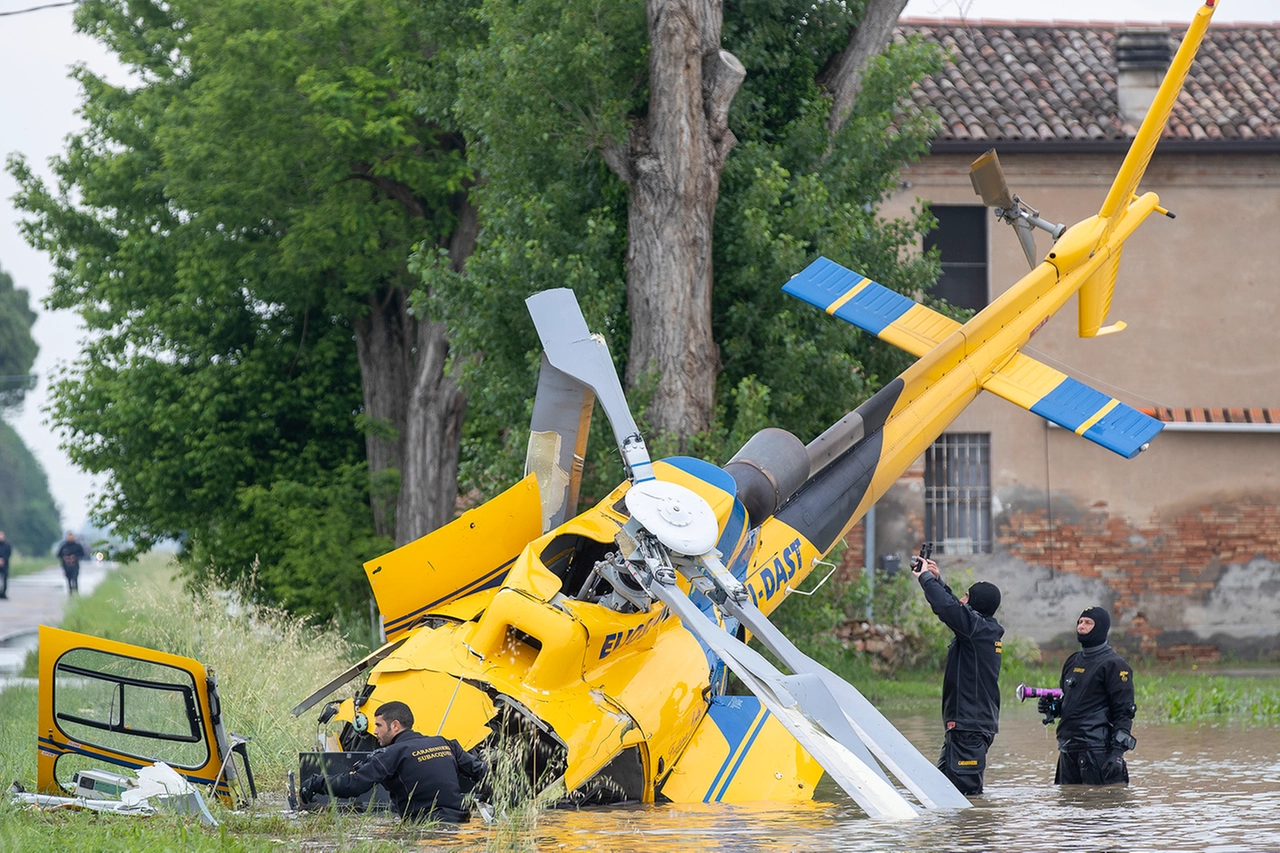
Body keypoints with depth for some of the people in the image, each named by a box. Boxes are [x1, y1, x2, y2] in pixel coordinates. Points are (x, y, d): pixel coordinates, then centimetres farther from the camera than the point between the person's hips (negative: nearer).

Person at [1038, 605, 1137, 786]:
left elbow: (1124, 711, -10)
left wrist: (1117, 752, -19)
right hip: (1068, 749, 8)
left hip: (1097, 749, -8)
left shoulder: (1114, 664, -5)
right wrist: (1053, 707, 7)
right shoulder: (1073, 662, 19)